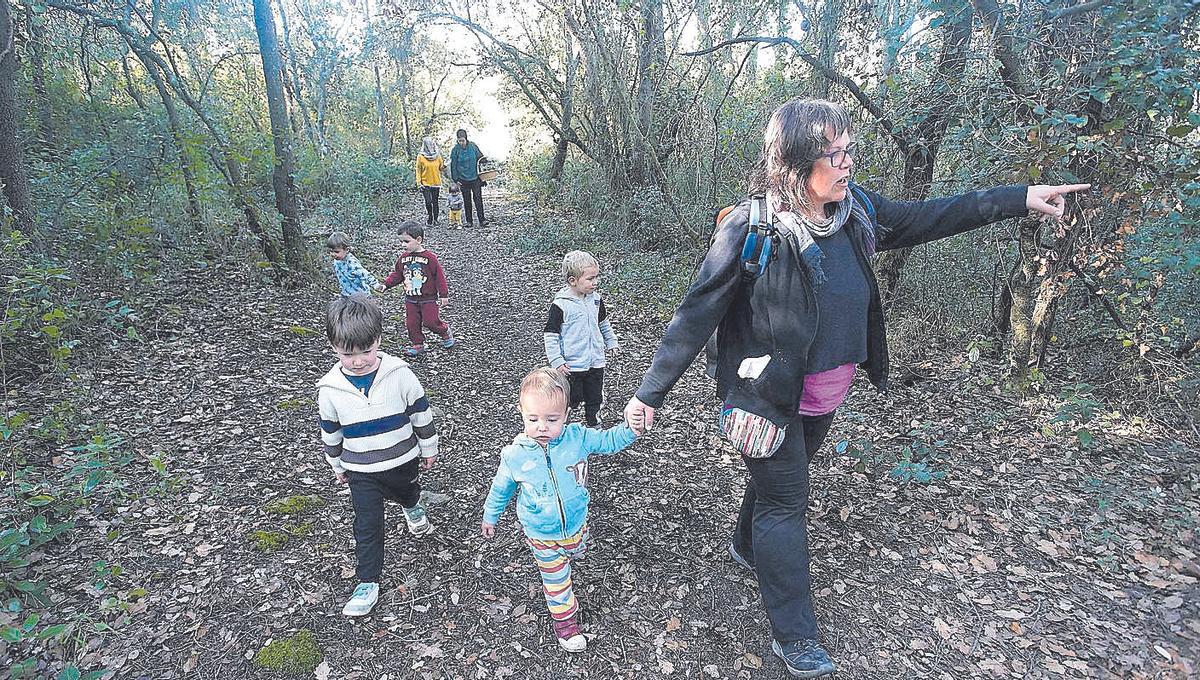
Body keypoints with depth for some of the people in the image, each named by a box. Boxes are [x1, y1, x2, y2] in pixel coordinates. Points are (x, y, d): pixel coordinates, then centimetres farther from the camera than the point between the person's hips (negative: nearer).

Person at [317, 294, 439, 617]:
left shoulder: (400, 374, -22)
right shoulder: (330, 389, -16)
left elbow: (421, 413, -8)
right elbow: (330, 432, 1)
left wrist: (428, 449, 1)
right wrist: (337, 465, 11)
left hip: (403, 460, 1)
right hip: (362, 471, 0)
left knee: (406, 492, 30)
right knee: (367, 526, 4)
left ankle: (413, 508, 65)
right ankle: (368, 582, 21)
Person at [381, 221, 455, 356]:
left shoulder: (429, 258, -14)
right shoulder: (403, 258, 2)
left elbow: (439, 277, -10)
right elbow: (397, 275, 11)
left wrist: (444, 295, -10)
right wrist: (386, 284, -3)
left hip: (428, 298, -5)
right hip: (410, 299, 5)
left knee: (430, 321, -4)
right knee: (412, 323, 8)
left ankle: (445, 331, 25)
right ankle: (418, 344, 24)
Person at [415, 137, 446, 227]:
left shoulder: (437, 155, 6)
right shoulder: (420, 156, -3)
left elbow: (441, 168, 12)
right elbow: (418, 170, -1)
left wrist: (444, 166, -12)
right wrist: (419, 183, -7)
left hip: (436, 183, 3)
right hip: (425, 184, -3)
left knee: (435, 202, 6)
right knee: (428, 202, -10)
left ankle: (435, 220, 17)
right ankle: (428, 221, 1)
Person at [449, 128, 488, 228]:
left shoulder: (473, 146, -2)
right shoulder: (456, 149, -5)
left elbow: (479, 157, 12)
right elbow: (453, 165, -1)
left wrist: (484, 158, -10)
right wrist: (455, 179, -4)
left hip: (475, 178, 0)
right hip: (463, 179, 0)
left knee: (478, 198, -4)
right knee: (467, 201, 7)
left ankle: (482, 220, 0)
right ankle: (469, 221, 14)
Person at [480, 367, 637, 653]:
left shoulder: (577, 437, -23)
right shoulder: (515, 455, -24)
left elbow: (609, 440, -11)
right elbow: (501, 488, -5)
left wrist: (631, 426, -31)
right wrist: (490, 516, 9)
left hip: (576, 524, 3)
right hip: (541, 534, -2)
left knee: (576, 553, 33)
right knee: (557, 579, 14)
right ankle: (565, 618, 40)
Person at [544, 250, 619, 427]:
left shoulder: (595, 299, 1)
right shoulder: (560, 305, -18)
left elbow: (604, 323, 19)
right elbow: (550, 335, -15)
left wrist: (611, 342, 25)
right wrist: (556, 361, -18)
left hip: (596, 362, 6)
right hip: (571, 365, -6)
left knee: (595, 399, 18)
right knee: (570, 400, 6)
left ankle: (594, 425, 37)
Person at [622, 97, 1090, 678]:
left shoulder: (853, 211, -4)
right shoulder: (752, 226, -23)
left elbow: (924, 219, 12)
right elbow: (697, 314, -21)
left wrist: (1021, 198, 12)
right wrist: (651, 392, -17)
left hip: (825, 395, 7)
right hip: (768, 397, -7)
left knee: (781, 478, 26)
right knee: (785, 501, 4)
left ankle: (748, 546, 55)